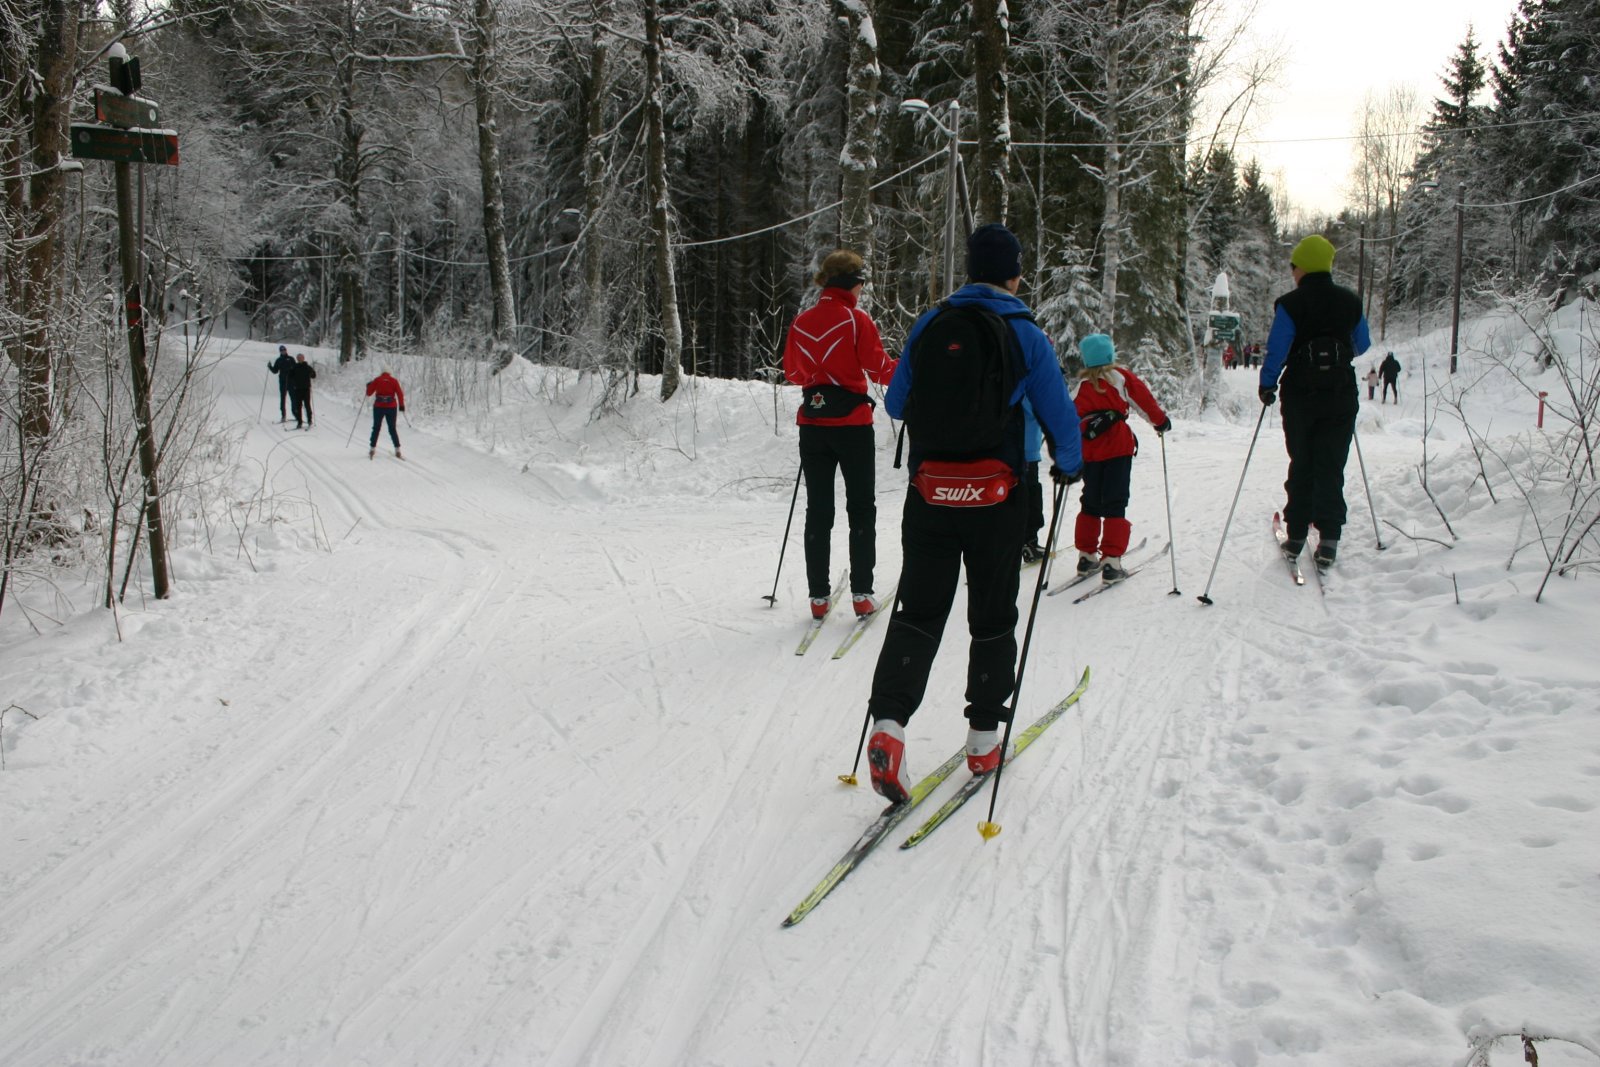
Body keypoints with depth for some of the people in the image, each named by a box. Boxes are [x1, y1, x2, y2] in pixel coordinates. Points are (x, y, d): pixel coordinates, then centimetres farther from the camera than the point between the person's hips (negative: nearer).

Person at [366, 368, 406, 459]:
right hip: (391, 407, 0)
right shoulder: (394, 381, 0)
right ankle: (397, 451, 1)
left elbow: (369, 393, 5)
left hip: (378, 407, 0)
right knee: (392, 429, 8)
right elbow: (400, 393, -6)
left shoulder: (377, 380, 1)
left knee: (376, 428, 11)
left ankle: (372, 450, 8)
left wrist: (368, 386, 24)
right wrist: (401, 405, 1)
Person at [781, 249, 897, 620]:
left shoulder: (801, 321, 4)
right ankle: (861, 593, 4)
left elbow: (792, 371, 12)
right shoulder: (857, 319, -10)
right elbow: (878, 367, -8)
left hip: (812, 423, 4)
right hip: (851, 422, -4)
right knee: (861, 509, 7)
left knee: (818, 510, 9)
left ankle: (818, 595, 10)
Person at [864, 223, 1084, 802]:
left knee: (917, 610, 7)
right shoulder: (1025, 335, -7)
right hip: (995, 498, -2)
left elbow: (895, 403, 11)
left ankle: (888, 722, -12)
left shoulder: (928, 326, 2)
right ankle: (984, 737, 20)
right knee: (992, 617, 13)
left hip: (929, 490, 2)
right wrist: (1069, 466, 17)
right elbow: (1060, 417, -3)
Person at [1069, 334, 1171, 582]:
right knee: (1114, 505, -1)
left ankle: (1086, 555, 20)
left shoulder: (1081, 386, 4)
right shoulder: (1121, 377, -2)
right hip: (1119, 448, -3)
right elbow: (1145, 400, 0)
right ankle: (1111, 561, -7)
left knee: (1090, 503, 17)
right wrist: (1161, 421, 16)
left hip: (1089, 452, 3)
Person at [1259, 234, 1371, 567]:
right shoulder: (1351, 302, 2)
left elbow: (1276, 350, -14)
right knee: (1331, 468, 6)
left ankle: (1296, 536, 13)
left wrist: (1267, 385, 0)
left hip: (1300, 397, -2)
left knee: (1302, 466, 11)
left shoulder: (1290, 304, -10)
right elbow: (1363, 347, 12)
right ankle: (1328, 539, -2)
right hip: (1341, 398, 2)